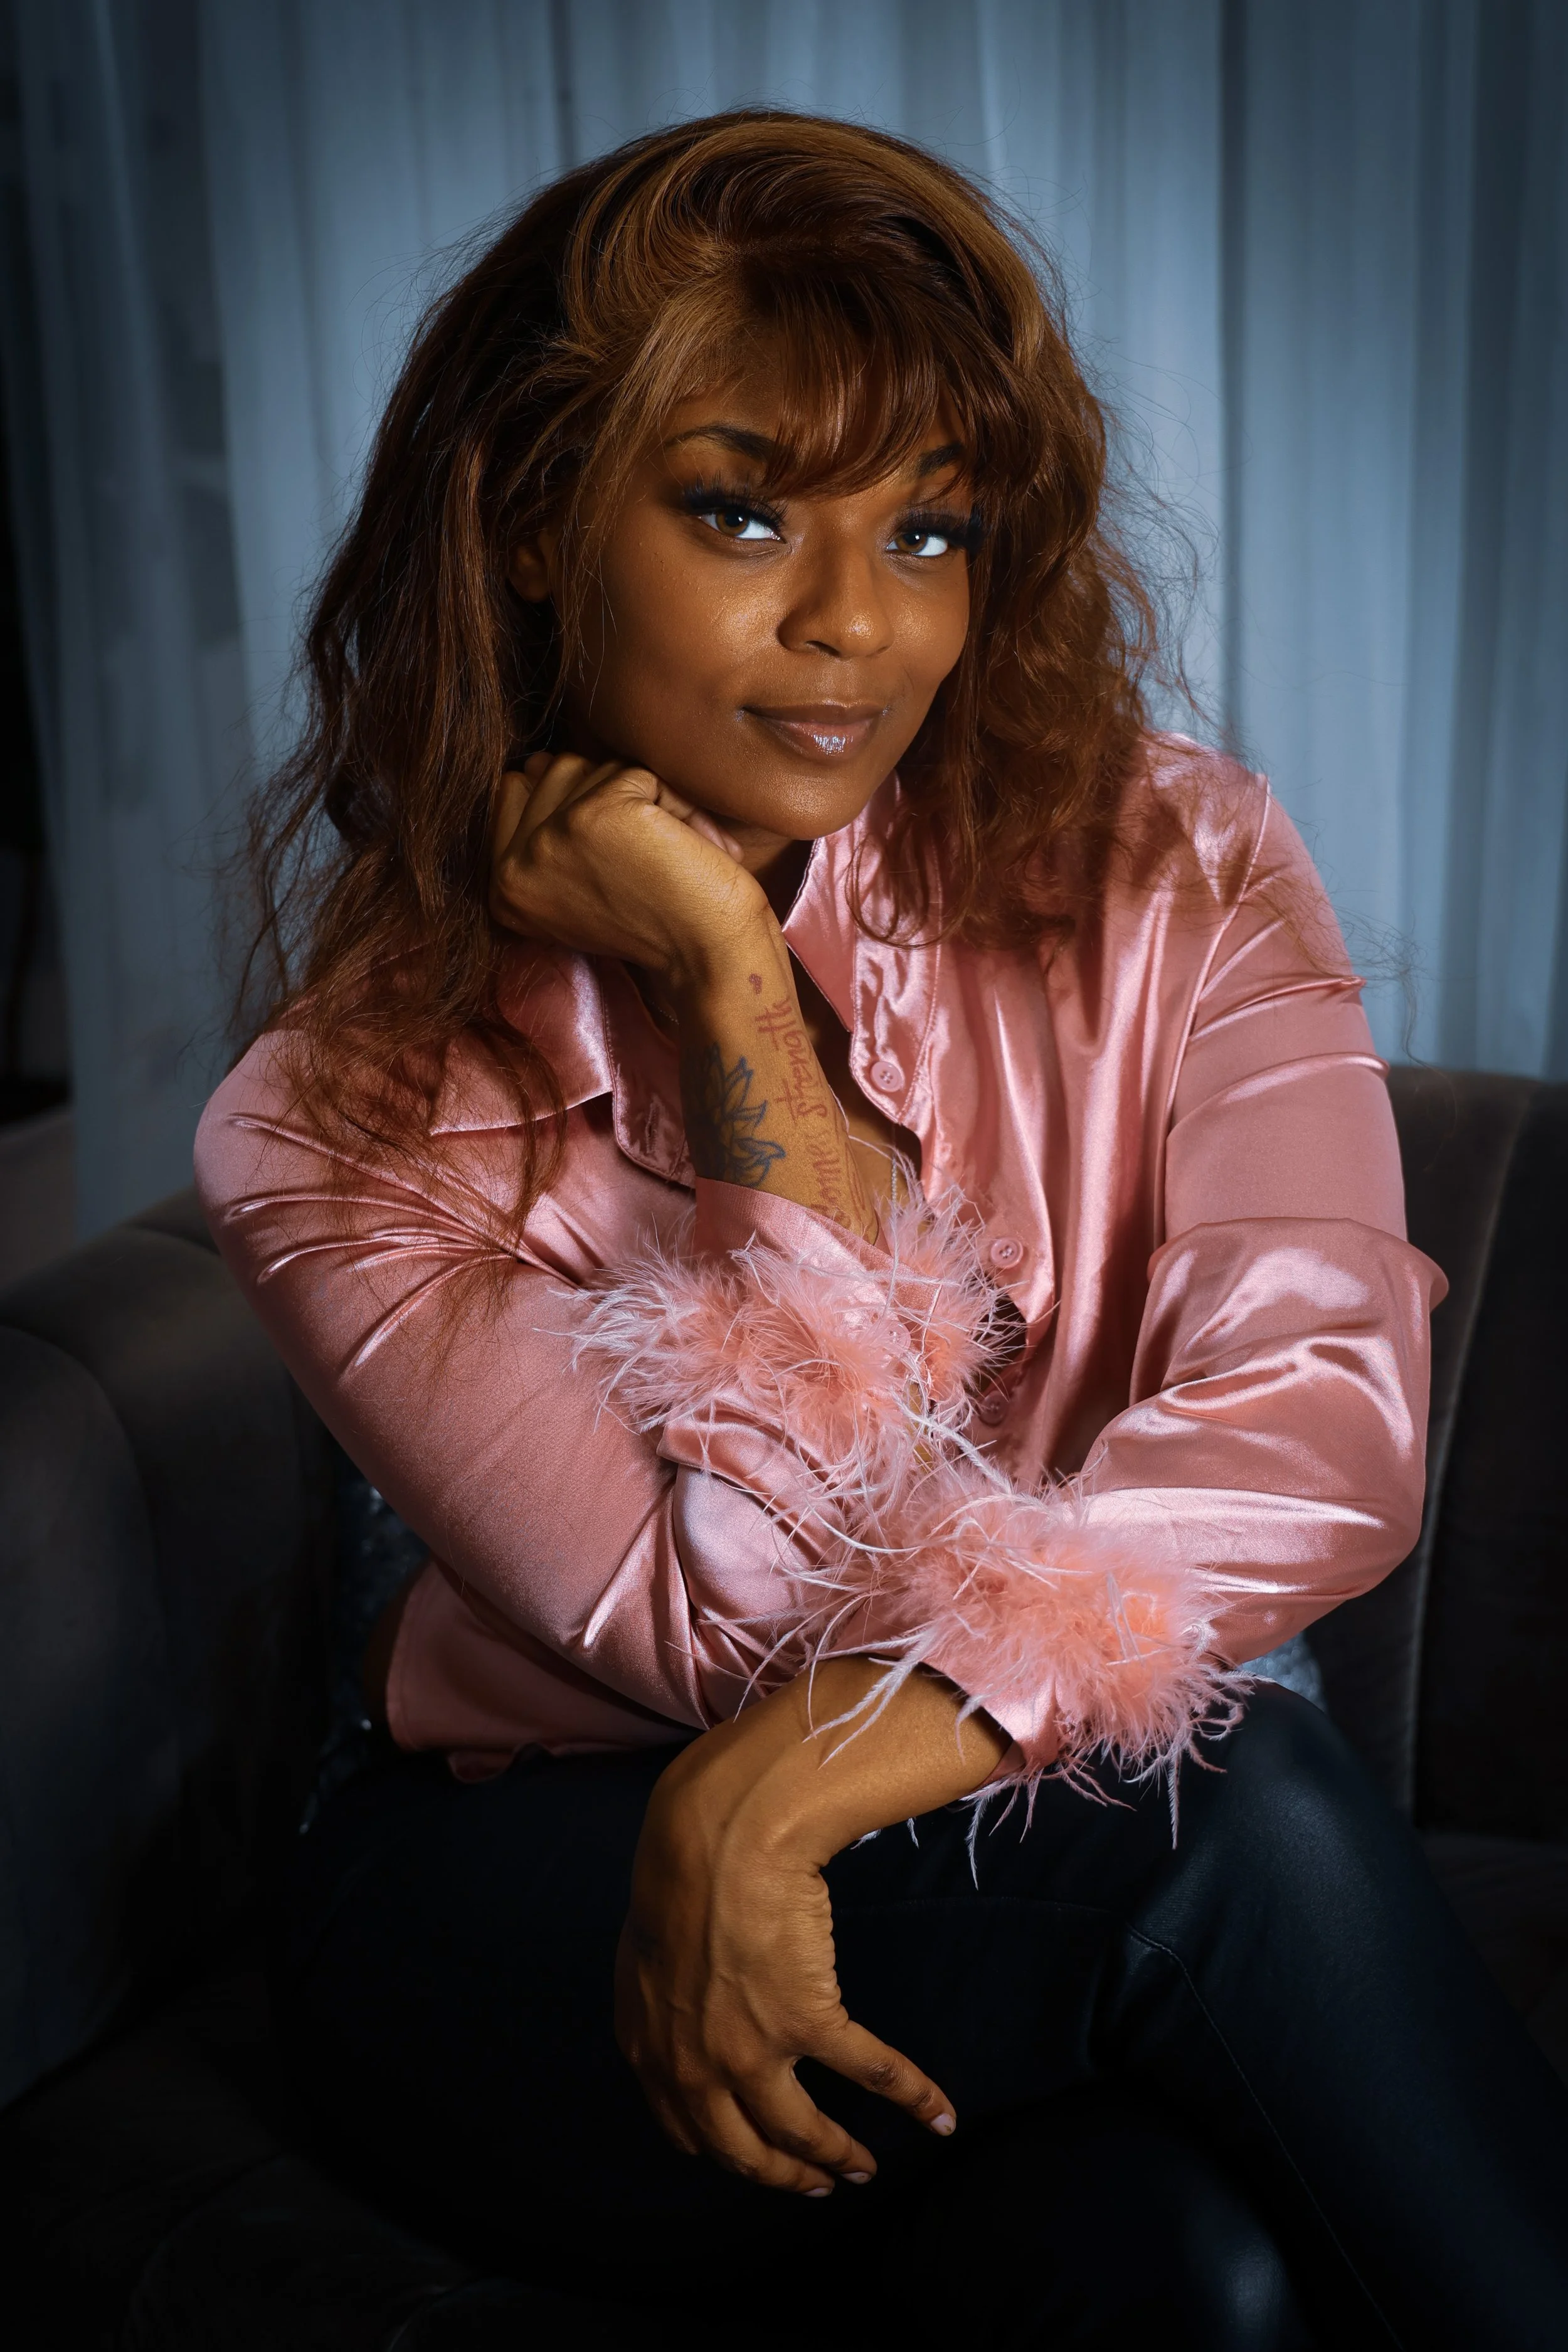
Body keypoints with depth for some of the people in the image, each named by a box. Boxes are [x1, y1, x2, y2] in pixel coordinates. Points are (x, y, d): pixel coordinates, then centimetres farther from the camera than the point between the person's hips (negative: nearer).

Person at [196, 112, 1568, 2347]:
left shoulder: (1168, 876, -6)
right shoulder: (349, 1129, -11)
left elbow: (1328, 1424, -20)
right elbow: (767, 1628, -19)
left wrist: (791, 1789, -27)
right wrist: (734, 991, -23)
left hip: (1049, 1867, 2)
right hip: (524, 1945, -1)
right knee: (1237, 1819, -28)